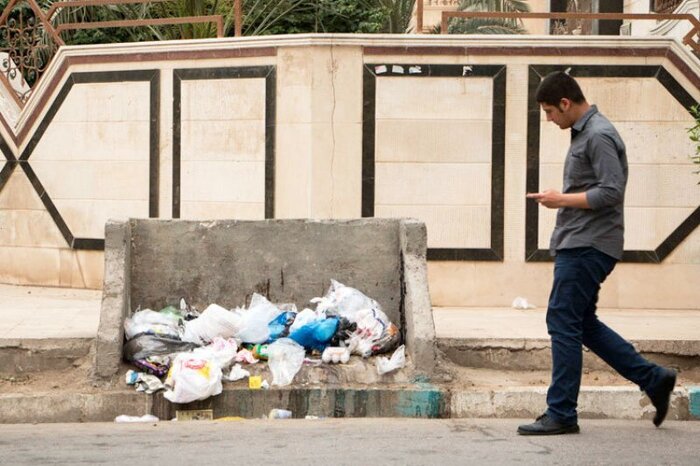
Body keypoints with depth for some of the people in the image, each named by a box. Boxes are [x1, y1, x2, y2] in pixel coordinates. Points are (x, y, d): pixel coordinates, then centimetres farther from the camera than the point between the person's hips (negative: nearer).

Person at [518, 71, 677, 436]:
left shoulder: (599, 136, -14)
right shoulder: (583, 133, 18)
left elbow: (611, 192, -22)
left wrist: (561, 200, -17)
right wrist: (561, 200, 14)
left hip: (587, 247, -11)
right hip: (577, 243, 11)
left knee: (563, 323, -8)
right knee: (582, 323, 13)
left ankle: (561, 414, -3)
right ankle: (653, 379, 18)